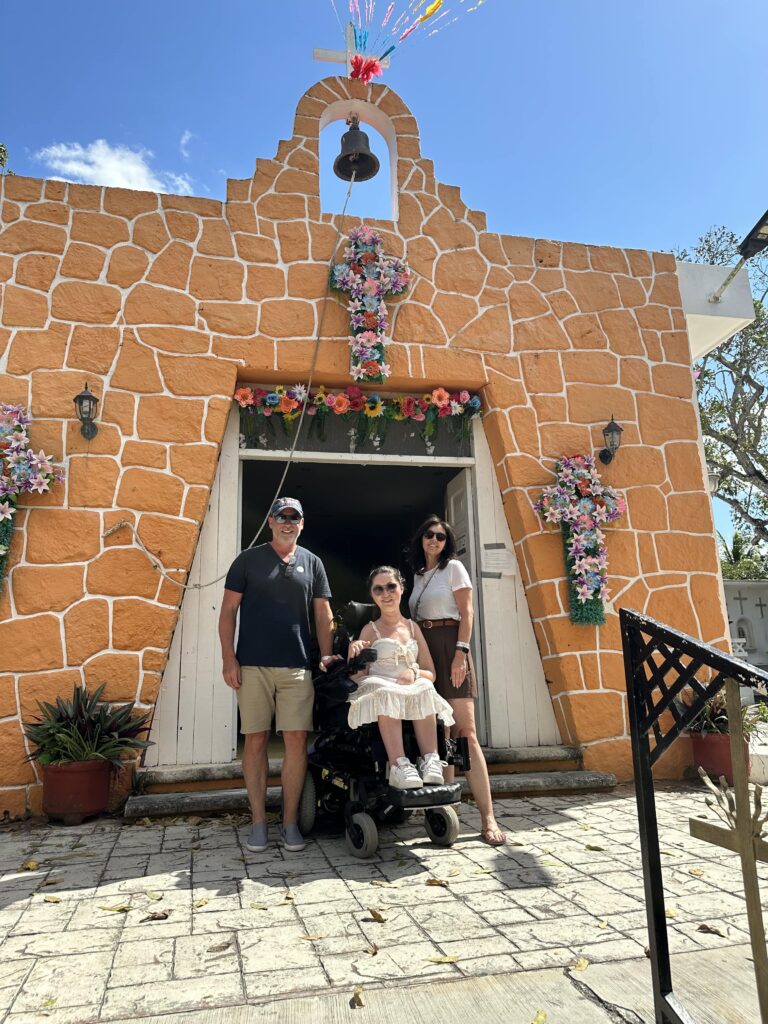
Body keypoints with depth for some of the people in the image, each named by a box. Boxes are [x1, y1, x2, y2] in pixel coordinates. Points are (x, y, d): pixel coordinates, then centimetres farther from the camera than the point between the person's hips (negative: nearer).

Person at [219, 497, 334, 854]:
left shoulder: (311, 563, 12)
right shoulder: (248, 559, 7)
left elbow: (323, 614, 12)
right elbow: (228, 610, 5)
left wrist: (327, 658, 3)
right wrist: (228, 658, -5)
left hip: (297, 667, 1)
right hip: (252, 665, -1)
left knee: (296, 741, -2)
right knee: (256, 741, 3)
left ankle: (290, 822, 10)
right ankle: (258, 821, 14)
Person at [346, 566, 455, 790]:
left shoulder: (413, 628, 17)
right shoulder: (370, 630, 10)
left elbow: (431, 674, 14)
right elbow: (358, 677, 2)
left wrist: (415, 673, -9)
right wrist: (353, 654, -17)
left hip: (412, 688, 2)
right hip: (377, 693, -2)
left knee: (424, 688, -32)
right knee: (386, 691, -37)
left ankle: (430, 760, -35)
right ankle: (398, 764, -45)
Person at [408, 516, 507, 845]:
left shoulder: (453, 567, 3)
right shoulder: (418, 574, 20)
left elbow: (466, 614, -4)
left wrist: (461, 653, -16)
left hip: (449, 647, -6)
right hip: (424, 651, 6)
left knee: (465, 733, -12)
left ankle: (488, 818, -12)